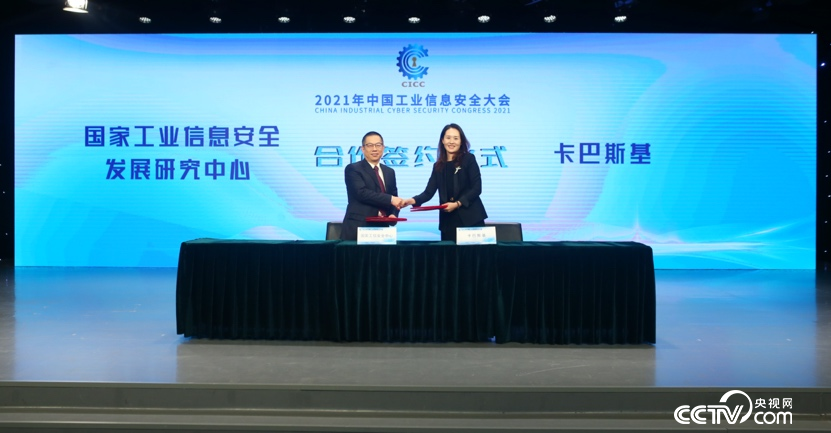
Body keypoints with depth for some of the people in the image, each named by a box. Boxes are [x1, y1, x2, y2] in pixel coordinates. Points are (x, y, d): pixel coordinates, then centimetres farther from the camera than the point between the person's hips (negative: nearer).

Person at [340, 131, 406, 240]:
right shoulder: (353, 169, -2)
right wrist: (390, 199, -19)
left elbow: (394, 197, 17)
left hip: (382, 228, 5)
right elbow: (362, 193, -15)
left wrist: (393, 214, -5)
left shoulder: (390, 172, 18)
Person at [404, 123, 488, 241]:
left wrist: (457, 204, -15)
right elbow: (428, 192, 6)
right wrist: (413, 200, -14)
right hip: (448, 220, 3)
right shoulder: (438, 165, 12)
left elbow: (476, 188, -4)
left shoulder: (469, 159, 1)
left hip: (470, 218, -3)